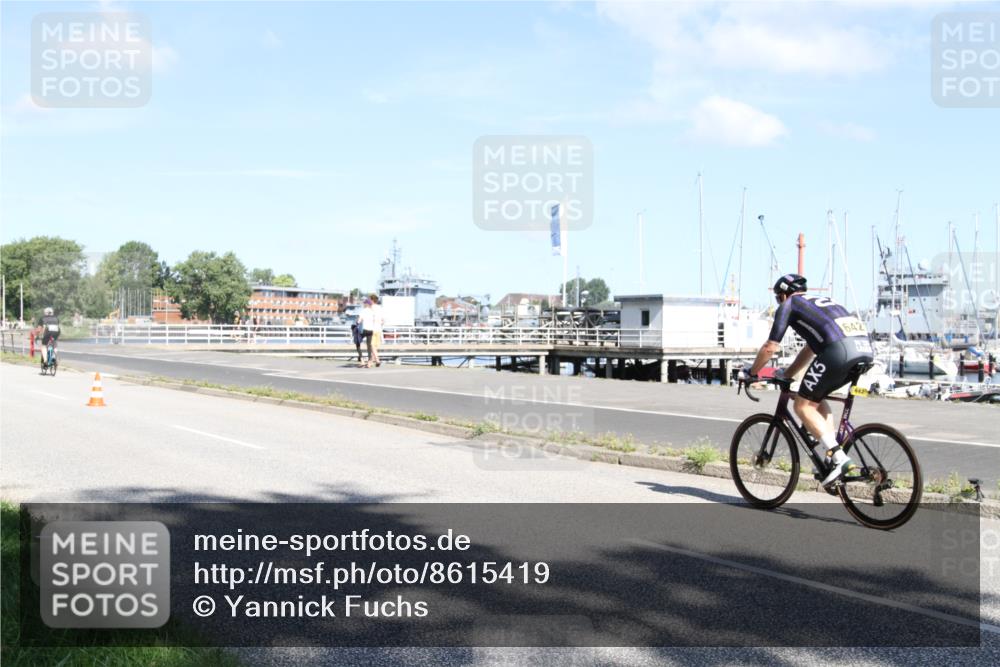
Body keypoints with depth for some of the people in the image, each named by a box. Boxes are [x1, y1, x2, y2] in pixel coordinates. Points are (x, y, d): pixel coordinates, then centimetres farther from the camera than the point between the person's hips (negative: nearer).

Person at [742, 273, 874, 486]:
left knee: (803, 406, 5)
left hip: (838, 349, -7)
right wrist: (787, 374, 51)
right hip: (865, 348, 8)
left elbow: (770, 347, 14)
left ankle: (838, 457, -7)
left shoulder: (788, 305, 17)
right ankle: (833, 448, 14)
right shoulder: (820, 301, 37)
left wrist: (751, 372, 28)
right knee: (816, 397, 24)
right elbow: (810, 349, 44)